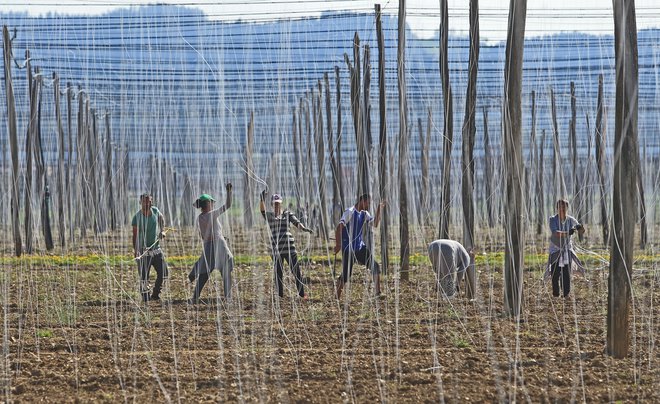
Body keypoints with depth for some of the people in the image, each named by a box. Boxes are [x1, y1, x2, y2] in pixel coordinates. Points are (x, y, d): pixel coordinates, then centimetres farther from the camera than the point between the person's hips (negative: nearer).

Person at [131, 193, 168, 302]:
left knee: (163, 272, 0)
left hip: (156, 249, 5)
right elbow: (135, 235, -12)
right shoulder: (137, 217, -11)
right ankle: (145, 296, 9)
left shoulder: (155, 211, 1)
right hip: (143, 250, -5)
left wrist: (162, 231, 8)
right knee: (144, 276, -3)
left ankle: (156, 294, 13)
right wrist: (135, 250, -22)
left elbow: (161, 219, 24)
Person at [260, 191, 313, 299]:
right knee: (278, 272, 4)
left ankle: (301, 293, 2)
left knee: (296, 270, -4)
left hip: (289, 245, -1)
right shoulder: (269, 216, 10)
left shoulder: (287, 214, 10)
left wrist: (303, 228, -26)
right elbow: (262, 210, -9)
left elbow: (296, 222, -4)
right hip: (276, 247, 1)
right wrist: (262, 199, -28)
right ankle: (280, 295, 13)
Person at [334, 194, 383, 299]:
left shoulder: (364, 214, 9)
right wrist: (338, 245, -23)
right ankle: (337, 297, 6)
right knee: (345, 274, -6)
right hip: (348, 249, -7)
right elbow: (339, 228, -20)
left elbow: (375, 224, 10)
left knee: (375, 267, -2)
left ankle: (378, 293, 3)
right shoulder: (350, 212, -15)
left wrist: (379, 210, 0)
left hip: (360, 247, 7)